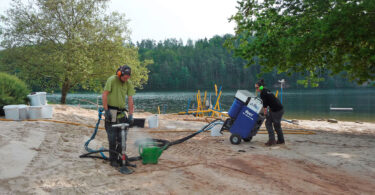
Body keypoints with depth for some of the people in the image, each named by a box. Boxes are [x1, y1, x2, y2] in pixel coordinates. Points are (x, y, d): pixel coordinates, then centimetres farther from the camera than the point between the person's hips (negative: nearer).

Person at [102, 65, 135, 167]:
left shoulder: (129, 83, 3)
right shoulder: (112, 80, -10)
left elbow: (130, 99, 0)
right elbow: (104, 95, -11)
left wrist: (130, 115, -6)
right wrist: (106, 110, -14)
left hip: (121, 112, 4)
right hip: (111, 112, -4)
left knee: (122, 138, 5)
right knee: (112, 138, 0)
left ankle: (120, 158, 18)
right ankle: (113, 160, 12)